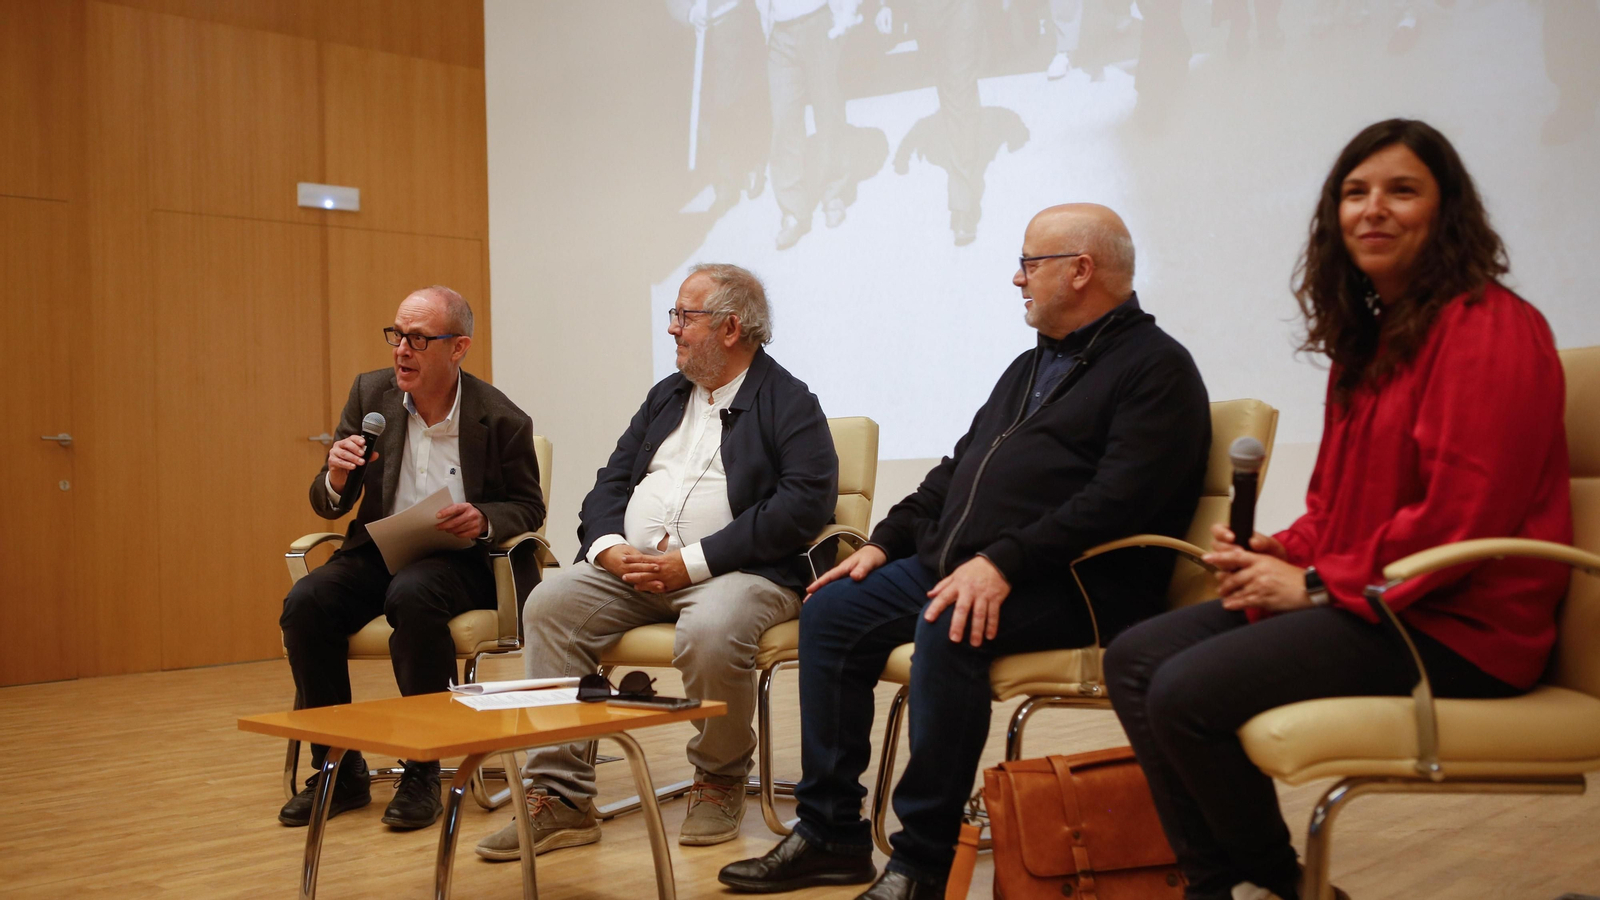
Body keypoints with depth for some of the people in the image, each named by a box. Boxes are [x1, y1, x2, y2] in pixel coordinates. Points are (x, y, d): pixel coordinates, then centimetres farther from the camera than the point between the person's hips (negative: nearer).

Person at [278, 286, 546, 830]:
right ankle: (339, 770, -8)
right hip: (379, 551, 4)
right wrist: (337, 479, -20)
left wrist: (485, 519, -18)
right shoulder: (370, 393, 2)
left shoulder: (502, 420, -8)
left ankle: (423, 770, -22)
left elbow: (528, 507, 5)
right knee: (305, 603, -24)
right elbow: (326, 506, 6)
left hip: (458, 560, -4)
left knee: (412, 595, -37)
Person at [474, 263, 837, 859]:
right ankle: (560, 798, -15)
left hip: (736, 570, -6)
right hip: (631, 565, 6)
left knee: (711, 631, -37)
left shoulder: (789, 403, 0)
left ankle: (720, 781, -7)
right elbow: (612, 481, 18)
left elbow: (805, 503, -14)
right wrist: (609, 546, -6)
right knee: (548, 605, -17)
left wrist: (693, 561, -19)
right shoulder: (666, 396, 22)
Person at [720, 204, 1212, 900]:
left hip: (1067, 584, -9)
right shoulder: (1030, 367, 25)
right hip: (951, 565, 9)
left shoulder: (1155, 367, -5)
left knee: (949, 630, -35)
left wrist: (1004, 563, -28)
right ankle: (830, 834, 1)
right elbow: (958, 469, 28)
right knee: (830, 611, -2)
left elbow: (1118, 499, -20)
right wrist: (886, 541, 14)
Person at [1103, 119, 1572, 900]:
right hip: (1357, 599, 10)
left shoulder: (1488, 328, -12)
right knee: (1134, 659, 0)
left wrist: (1319, 583, -15)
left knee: (1188, 694, -23)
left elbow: (1459, 517, -19)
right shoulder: (1371, 336, 17)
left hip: (1453, 625, -10)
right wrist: (1277, 550, 1)